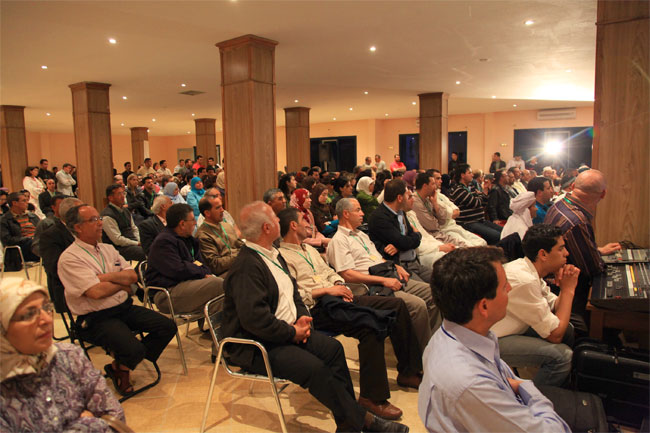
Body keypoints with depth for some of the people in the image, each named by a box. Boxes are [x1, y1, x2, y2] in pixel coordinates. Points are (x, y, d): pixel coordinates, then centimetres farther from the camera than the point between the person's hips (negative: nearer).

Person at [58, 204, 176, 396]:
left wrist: (107, 276, -13)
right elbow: (96, 292, -22)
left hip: (125, 308, 8)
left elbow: (133, 276, 5)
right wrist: (122, 281, -4)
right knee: (134, 349, -28)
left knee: (167, 326, -5)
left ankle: (121, 364, 9)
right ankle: (119, 369, 11)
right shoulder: (70, 258, -11)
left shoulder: (108, 249, 13)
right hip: (96, 319, -8)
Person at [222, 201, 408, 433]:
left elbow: (293, 291, 20)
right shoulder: (246, 267, -21)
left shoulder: (272, 254, 12)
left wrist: (302, 317, 1)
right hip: (257, 345, -9)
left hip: (287, 331, 9)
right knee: (316, 369, -22)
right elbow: (255, 318, -28)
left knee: (332, 348, -7)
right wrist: (292, 333, -18)